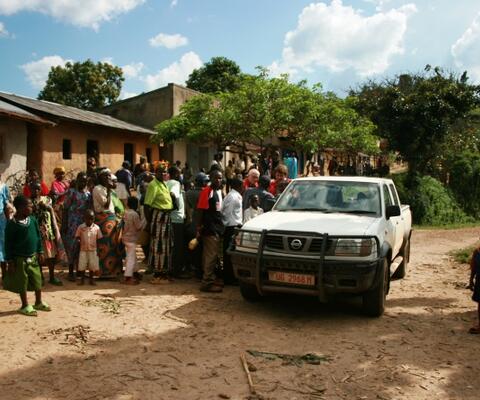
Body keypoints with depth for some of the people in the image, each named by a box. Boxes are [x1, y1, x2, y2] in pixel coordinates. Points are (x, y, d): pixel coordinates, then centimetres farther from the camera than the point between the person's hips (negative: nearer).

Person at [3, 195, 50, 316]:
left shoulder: (33, 220, 0)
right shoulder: (12, 224, -16)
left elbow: (38, 237, 10)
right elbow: (8, 244, -11)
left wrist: (40, 252, 10)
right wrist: (10, 261, -10)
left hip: (33, 257, 5)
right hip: (20, 259, -5)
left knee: (37, 280, 12)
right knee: (22, 282, 7)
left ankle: (39, 303, 28)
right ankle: (25, 306, 21)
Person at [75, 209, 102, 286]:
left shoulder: (96, 228, -2)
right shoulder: (81, 227, -3)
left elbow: (99, 239, 3)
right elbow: (77, 237, 5)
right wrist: (79, 241, -15)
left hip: (93, 250, 0)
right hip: (83, 250, 0)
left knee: (92, 265, 5)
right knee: (82, 266, 4)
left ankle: (91, 279, 20)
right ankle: (82, 279, 19)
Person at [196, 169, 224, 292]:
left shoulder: (219, 191, 15)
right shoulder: (207, 191, -11)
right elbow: (201, 210, -13)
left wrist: (221, 226, 14)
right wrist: (199, 227, -15)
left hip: (217, 228, 8)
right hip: (210, 228, -8)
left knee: (212, 255, 15)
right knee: (211, 255, -7)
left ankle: (211, 279, 25)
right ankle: (207, 282, -1)